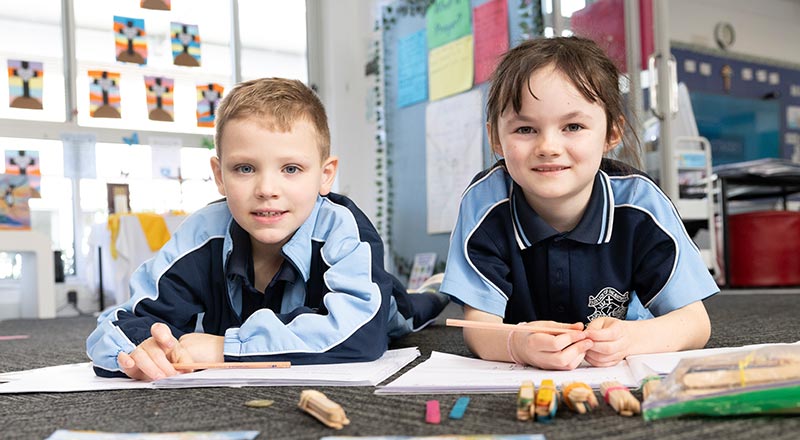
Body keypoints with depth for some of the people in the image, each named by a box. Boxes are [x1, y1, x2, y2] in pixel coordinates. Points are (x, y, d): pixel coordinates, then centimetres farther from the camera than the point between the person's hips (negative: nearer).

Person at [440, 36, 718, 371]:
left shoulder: (638, 201, -18)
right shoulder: (486, 200, -19)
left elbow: (695, 321, -14)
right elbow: (479, 326, -19)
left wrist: (629, 338, -36)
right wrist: (517, 345, -43)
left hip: (620, 375, 1)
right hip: (519, 379, 0)